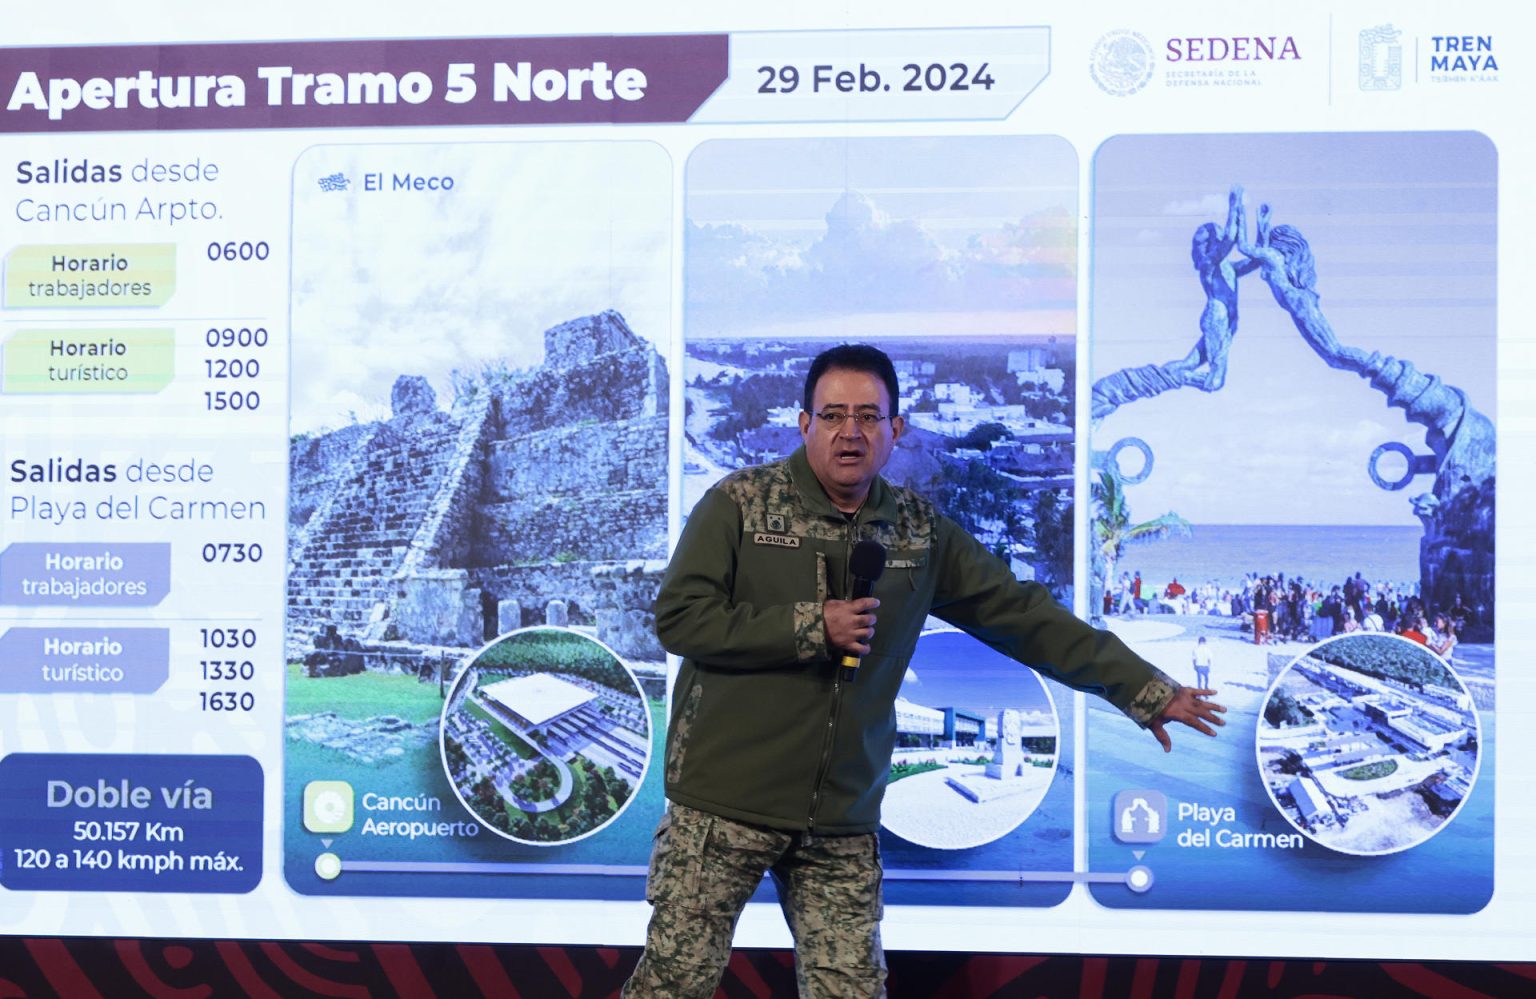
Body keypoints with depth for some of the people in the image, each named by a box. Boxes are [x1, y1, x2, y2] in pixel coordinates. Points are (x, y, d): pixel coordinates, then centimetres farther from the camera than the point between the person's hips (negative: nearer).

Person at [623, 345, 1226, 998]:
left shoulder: (920, 533, 8)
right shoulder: (739, 503, -3)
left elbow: (1022, 613, 10)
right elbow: (677, 618, -9)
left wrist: (1146, 690, 10)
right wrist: (810, 628, -15)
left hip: (842, 825, 3)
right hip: (723, 805, -3)